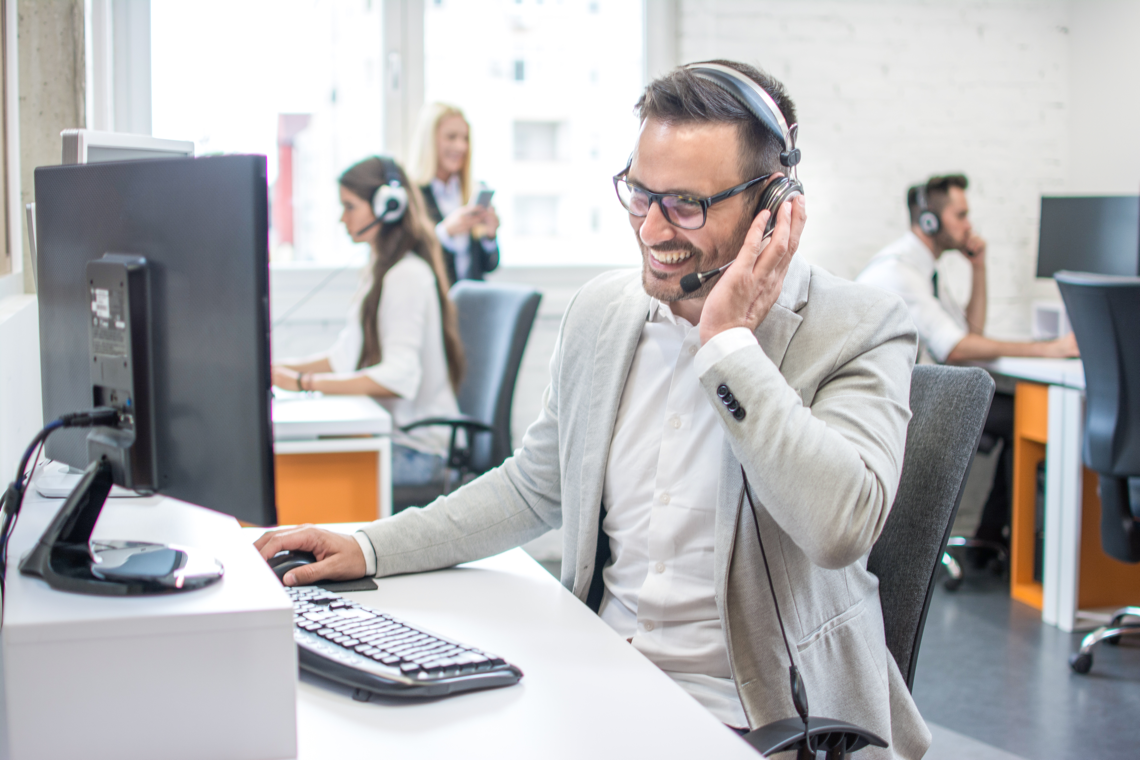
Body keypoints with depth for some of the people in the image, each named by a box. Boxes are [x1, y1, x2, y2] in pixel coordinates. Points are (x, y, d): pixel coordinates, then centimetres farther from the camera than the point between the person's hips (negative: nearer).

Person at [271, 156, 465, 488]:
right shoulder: (379, 271, 19)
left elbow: (398, 377, -24)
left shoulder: (407, 276, -14)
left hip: (415, 449, -9)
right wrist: (278, 369, 6)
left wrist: (305, 382, -26)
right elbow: (346, 355, 19)